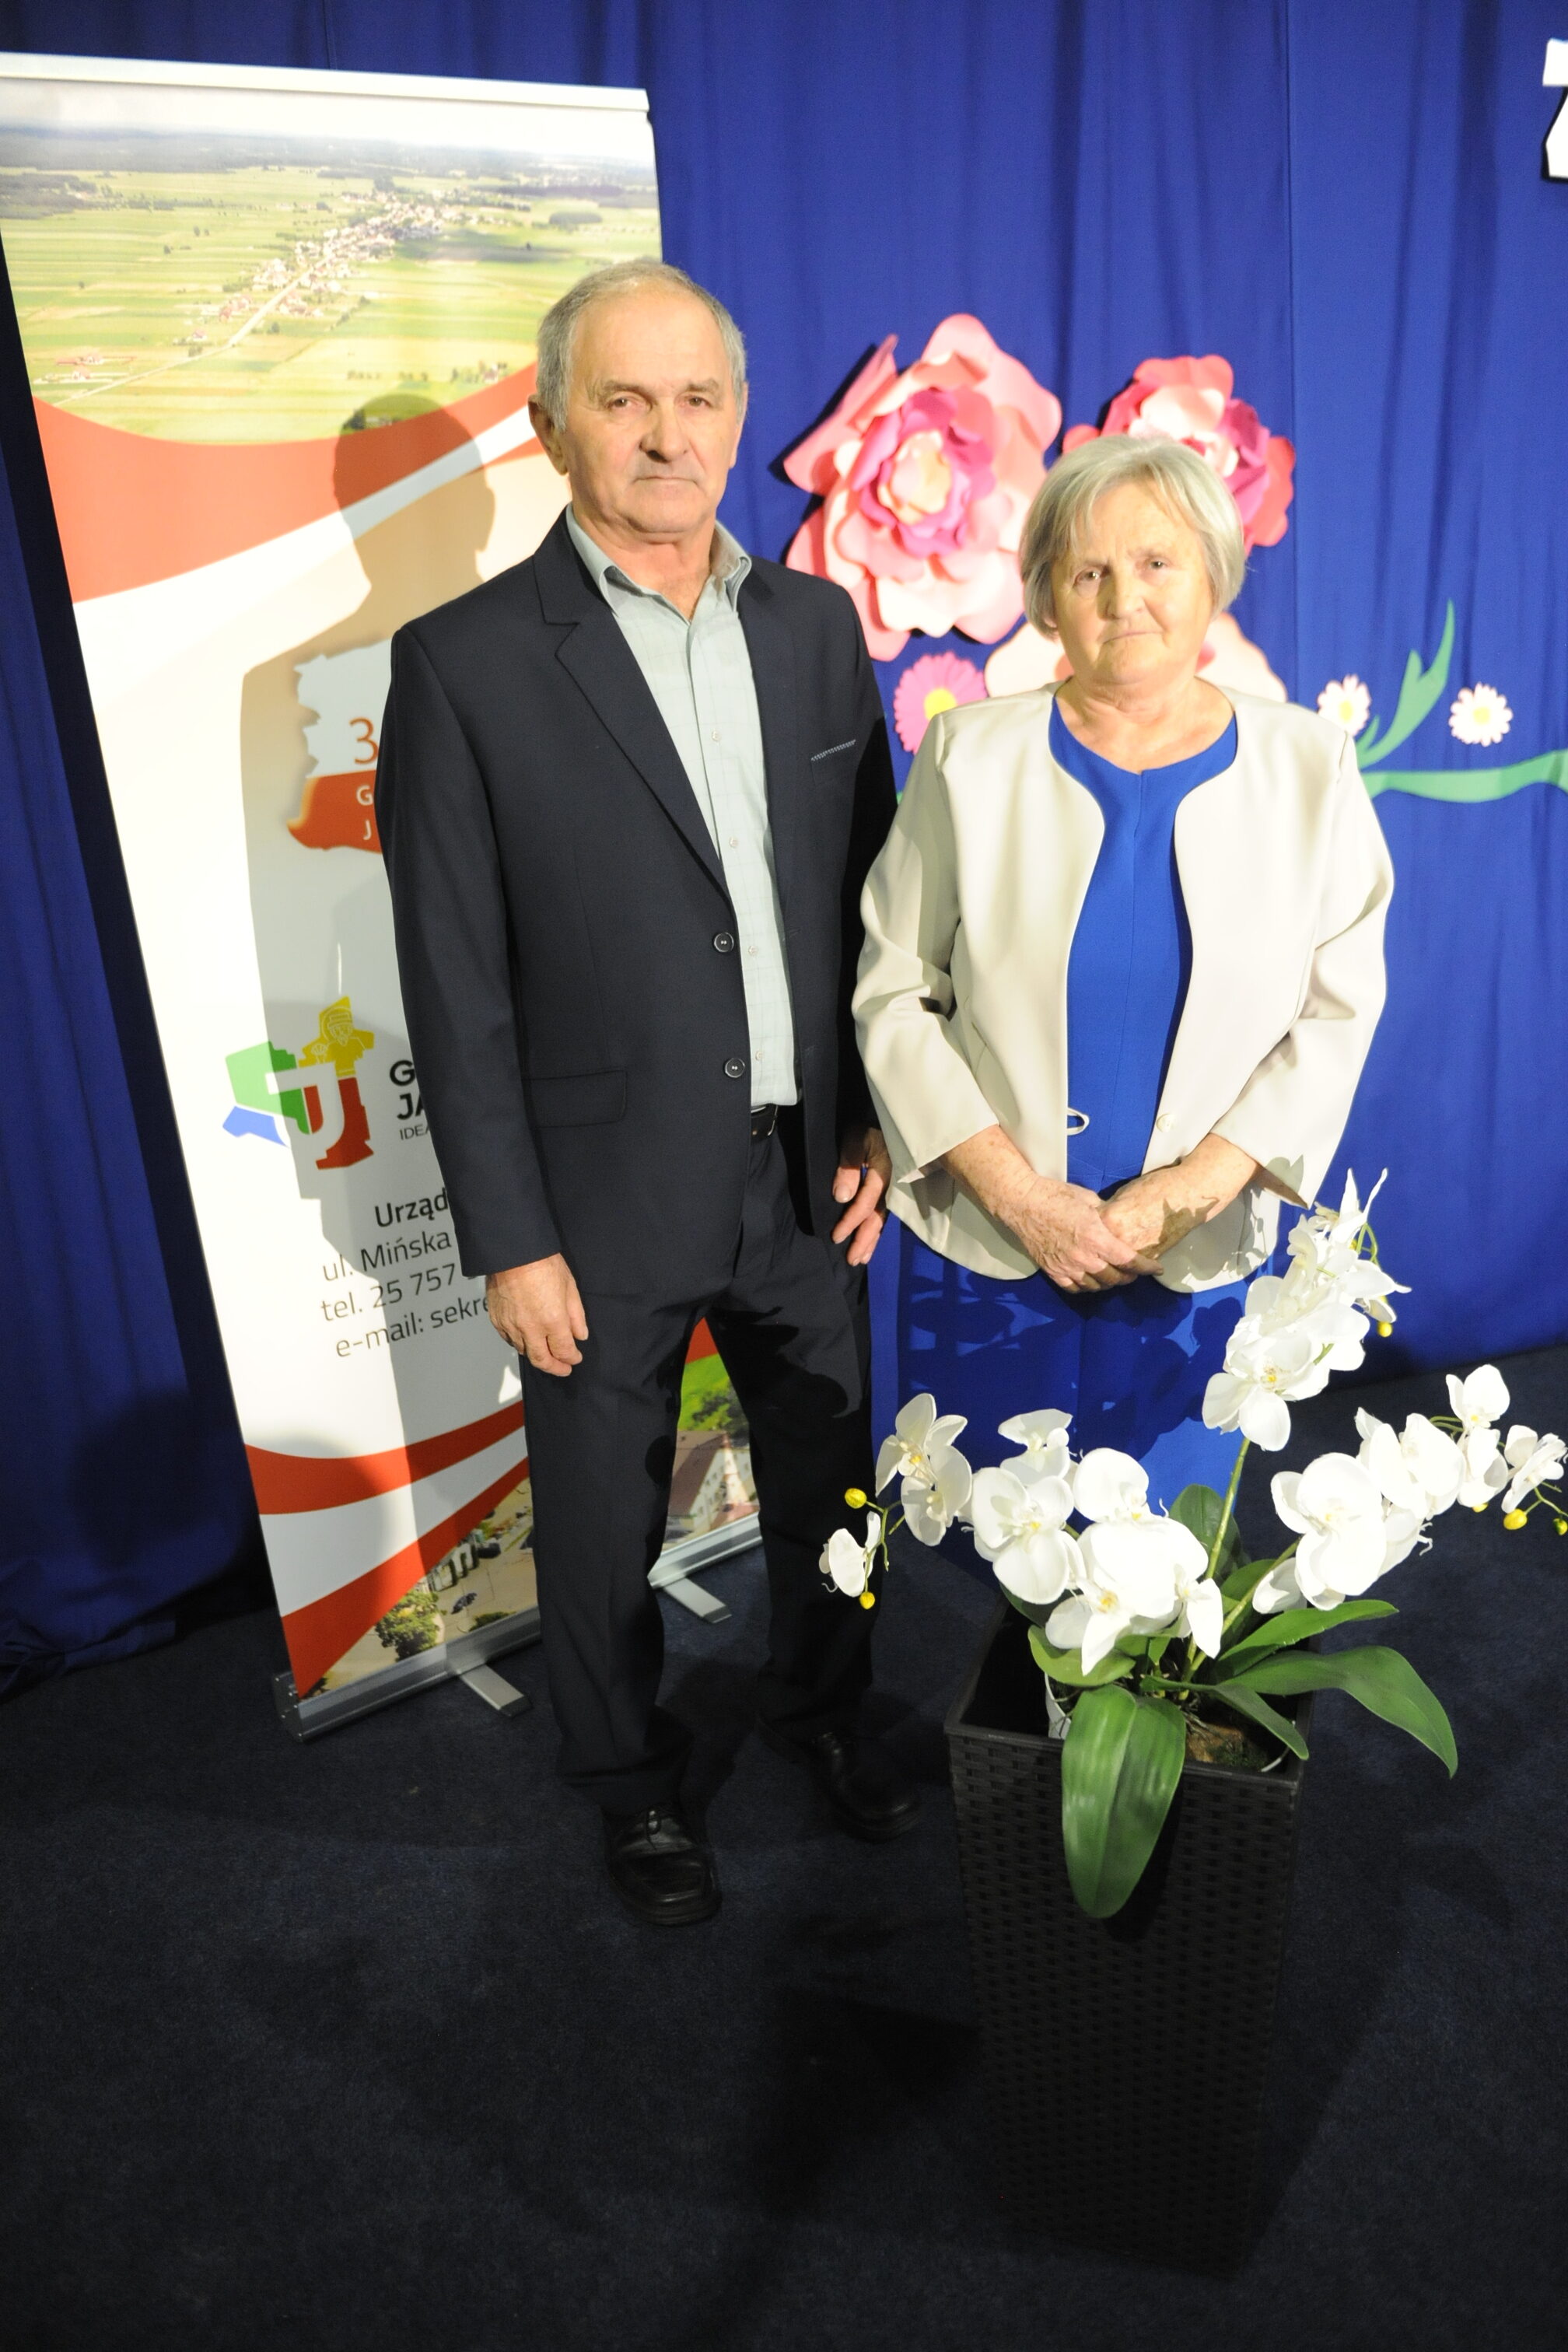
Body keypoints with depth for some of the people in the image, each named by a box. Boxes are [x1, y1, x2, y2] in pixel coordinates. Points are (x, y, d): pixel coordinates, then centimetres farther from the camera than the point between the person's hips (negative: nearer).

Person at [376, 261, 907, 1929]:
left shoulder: (817, 625, 3)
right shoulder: (465, 663, -11)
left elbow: (870, 896, 7)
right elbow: (456, 990, -11)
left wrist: (874, 1125, 3)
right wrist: (509, 1240, -11)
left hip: (805, 1171, 4)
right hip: (608, 1200, -4)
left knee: (825, 1471, 22)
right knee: (605, 1523, 16)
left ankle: (819, 1704, 50)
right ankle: (630, 1775, 44)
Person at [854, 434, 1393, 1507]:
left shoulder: (1307, 765, 1)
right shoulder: (973, 755, -3)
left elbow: (1335, 1013, 0)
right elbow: (895, 993, -3)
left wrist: (1187, 1192, -12)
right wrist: (1019, 1196, -11)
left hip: (1201, 1259, 1)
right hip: (992, 1249, 0)